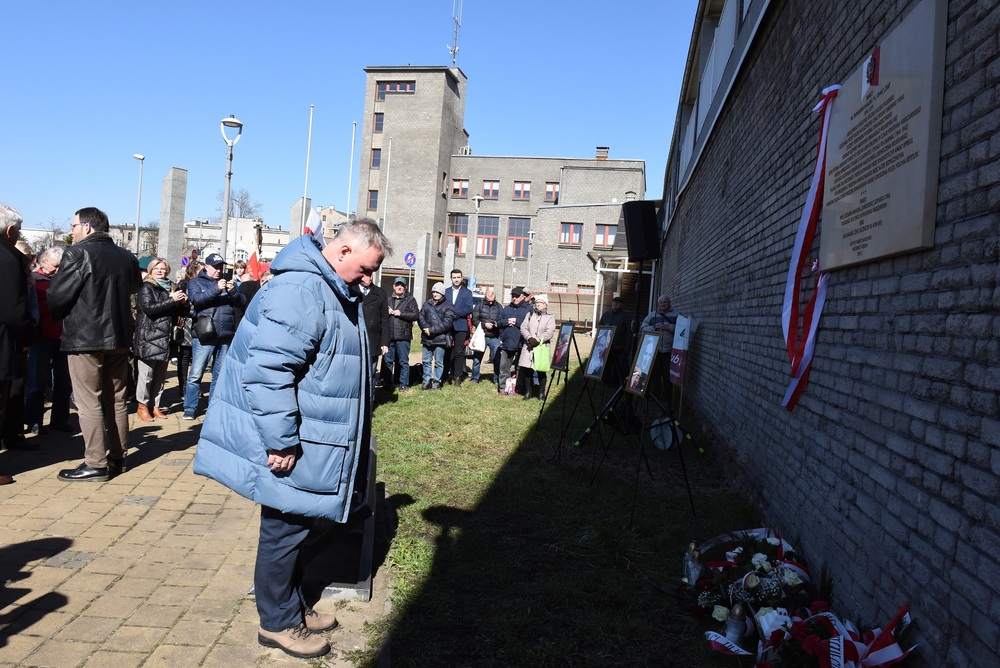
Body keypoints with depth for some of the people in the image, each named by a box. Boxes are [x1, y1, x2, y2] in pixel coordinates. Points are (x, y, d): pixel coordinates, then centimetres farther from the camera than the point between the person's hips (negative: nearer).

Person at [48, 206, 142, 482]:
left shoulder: (77, 253, -11)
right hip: (119, 336, 6)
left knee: (89, 403, -1)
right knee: (116, 400, 12)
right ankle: (117, 458, 19)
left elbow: (57, 296, -11)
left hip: (84, 337, -6)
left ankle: (96, 464, 0)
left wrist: (60, 317, 9)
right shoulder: (127, 257, 8)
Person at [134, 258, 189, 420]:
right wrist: (172, 300, -19)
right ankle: (142, 406, 7)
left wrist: (183, 302, -3)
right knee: (146, 375, -3)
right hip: (149, 338, -5)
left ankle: (155, 405, 18)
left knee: (160, 375, 10)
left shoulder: (172, 288, 16)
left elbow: (182, 313, 18)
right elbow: (149, 308, -16)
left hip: (166, 338, 6)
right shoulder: (146, 287, 0)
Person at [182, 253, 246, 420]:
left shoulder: (228, 282, 17)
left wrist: (233, 291, -12)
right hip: (204, 336, -3)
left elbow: (242, 303, 6)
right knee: (196, 374, -4)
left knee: (220, 375, 9)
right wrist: (216, 289, -21)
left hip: (226, 336, 3)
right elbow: (196, 299, -11)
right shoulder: (196, 282, 9)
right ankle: (190, 408, 4)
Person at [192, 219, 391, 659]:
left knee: (298, 530, 20)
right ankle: (278, 623, 23)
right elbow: (267, 369, -29)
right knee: (285, 531, 5)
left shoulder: (335, 292, 11)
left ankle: (291, 606, 37)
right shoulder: (301, 289, -23)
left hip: (311, 449, 10)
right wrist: (282, 442, -25)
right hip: (289, 451, -10)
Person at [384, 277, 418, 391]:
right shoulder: (389, 299, 17)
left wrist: (401, 314, -11)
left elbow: (415, 315, -6)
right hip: (389, 335, 4)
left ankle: (404, 384, 8)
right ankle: (387, 383, 16)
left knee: (403, 361, 1)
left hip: (403, 336, -4)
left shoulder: (410, 299, 4)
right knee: (387, 360, 7)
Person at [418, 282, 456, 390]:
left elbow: (447, 323, -12)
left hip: (440, 339, -5)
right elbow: (420, 316, 5)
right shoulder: (427, 303, 12)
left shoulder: (448, 306, -3)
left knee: (438, 362, 2)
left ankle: (437, 381, 12)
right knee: (426, 361, 12)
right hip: (427, 338, 5)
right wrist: (426, 328, -13)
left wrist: (432, 330, -16)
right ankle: (427, 380, 21)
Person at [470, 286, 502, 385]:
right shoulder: (479, 305, 2)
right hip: (481, 336, -1)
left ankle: (497, 380, 12)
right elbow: (474, 320, -1)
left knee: (497, 359, -1)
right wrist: (484, 324, -13)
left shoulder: (499, 306, 7)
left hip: (494, 338, 1)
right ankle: (475, 379, 16)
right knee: (477, 358, 3)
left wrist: (497, 323, -14)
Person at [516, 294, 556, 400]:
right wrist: (530, 338, -12)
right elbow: (523, 328, 5)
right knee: (527, 369, 3)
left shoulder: (550, 317, 4)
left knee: (541, 370, -1)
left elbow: (549, 333, -8)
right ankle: (528, 391, 14)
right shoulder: (529, 315, 15)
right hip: (528, 346, 3)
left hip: (542, 347, -3)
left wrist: (537, 341, -15)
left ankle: (541, 392, 10)